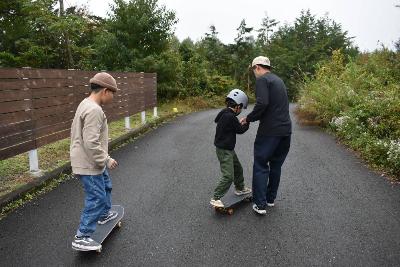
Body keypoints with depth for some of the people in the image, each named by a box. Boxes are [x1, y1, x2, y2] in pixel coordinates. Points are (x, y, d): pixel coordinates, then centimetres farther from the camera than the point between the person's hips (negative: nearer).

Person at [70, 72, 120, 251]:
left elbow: (79, 133, 17)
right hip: (89, 164, -11)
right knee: (96, 198, -1)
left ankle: (104, 214, 47)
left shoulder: (86, 104, 8)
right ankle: (82, 238, 9)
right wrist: (106, 160, -18)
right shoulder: (94, 110, -25)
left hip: (91, 161, 11)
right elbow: (91, 143, -29)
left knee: (105, 186, 27)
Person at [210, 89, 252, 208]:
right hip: (224, 150, -10)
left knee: (238, 169, 24)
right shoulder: (230, 117, -24)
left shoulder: (224, 113, 5)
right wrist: (246, 123, 4)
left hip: (228, 149, 10)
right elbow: (240, 130, -12)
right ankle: (216, 198, -5)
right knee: (228, 176, -11)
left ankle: (240, 188, 43)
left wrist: (239, 123, 13)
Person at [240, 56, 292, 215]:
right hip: (286, 129, 8)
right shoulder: (278, 80, 20)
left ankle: (260, 204, 3)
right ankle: (271, 199, 28)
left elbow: (262, 103, -24)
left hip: (269, 131, -8)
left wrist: (248, 119, -9)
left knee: (260, 166, 2)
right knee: (276, 165, 17)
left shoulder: (262, 80, -8)